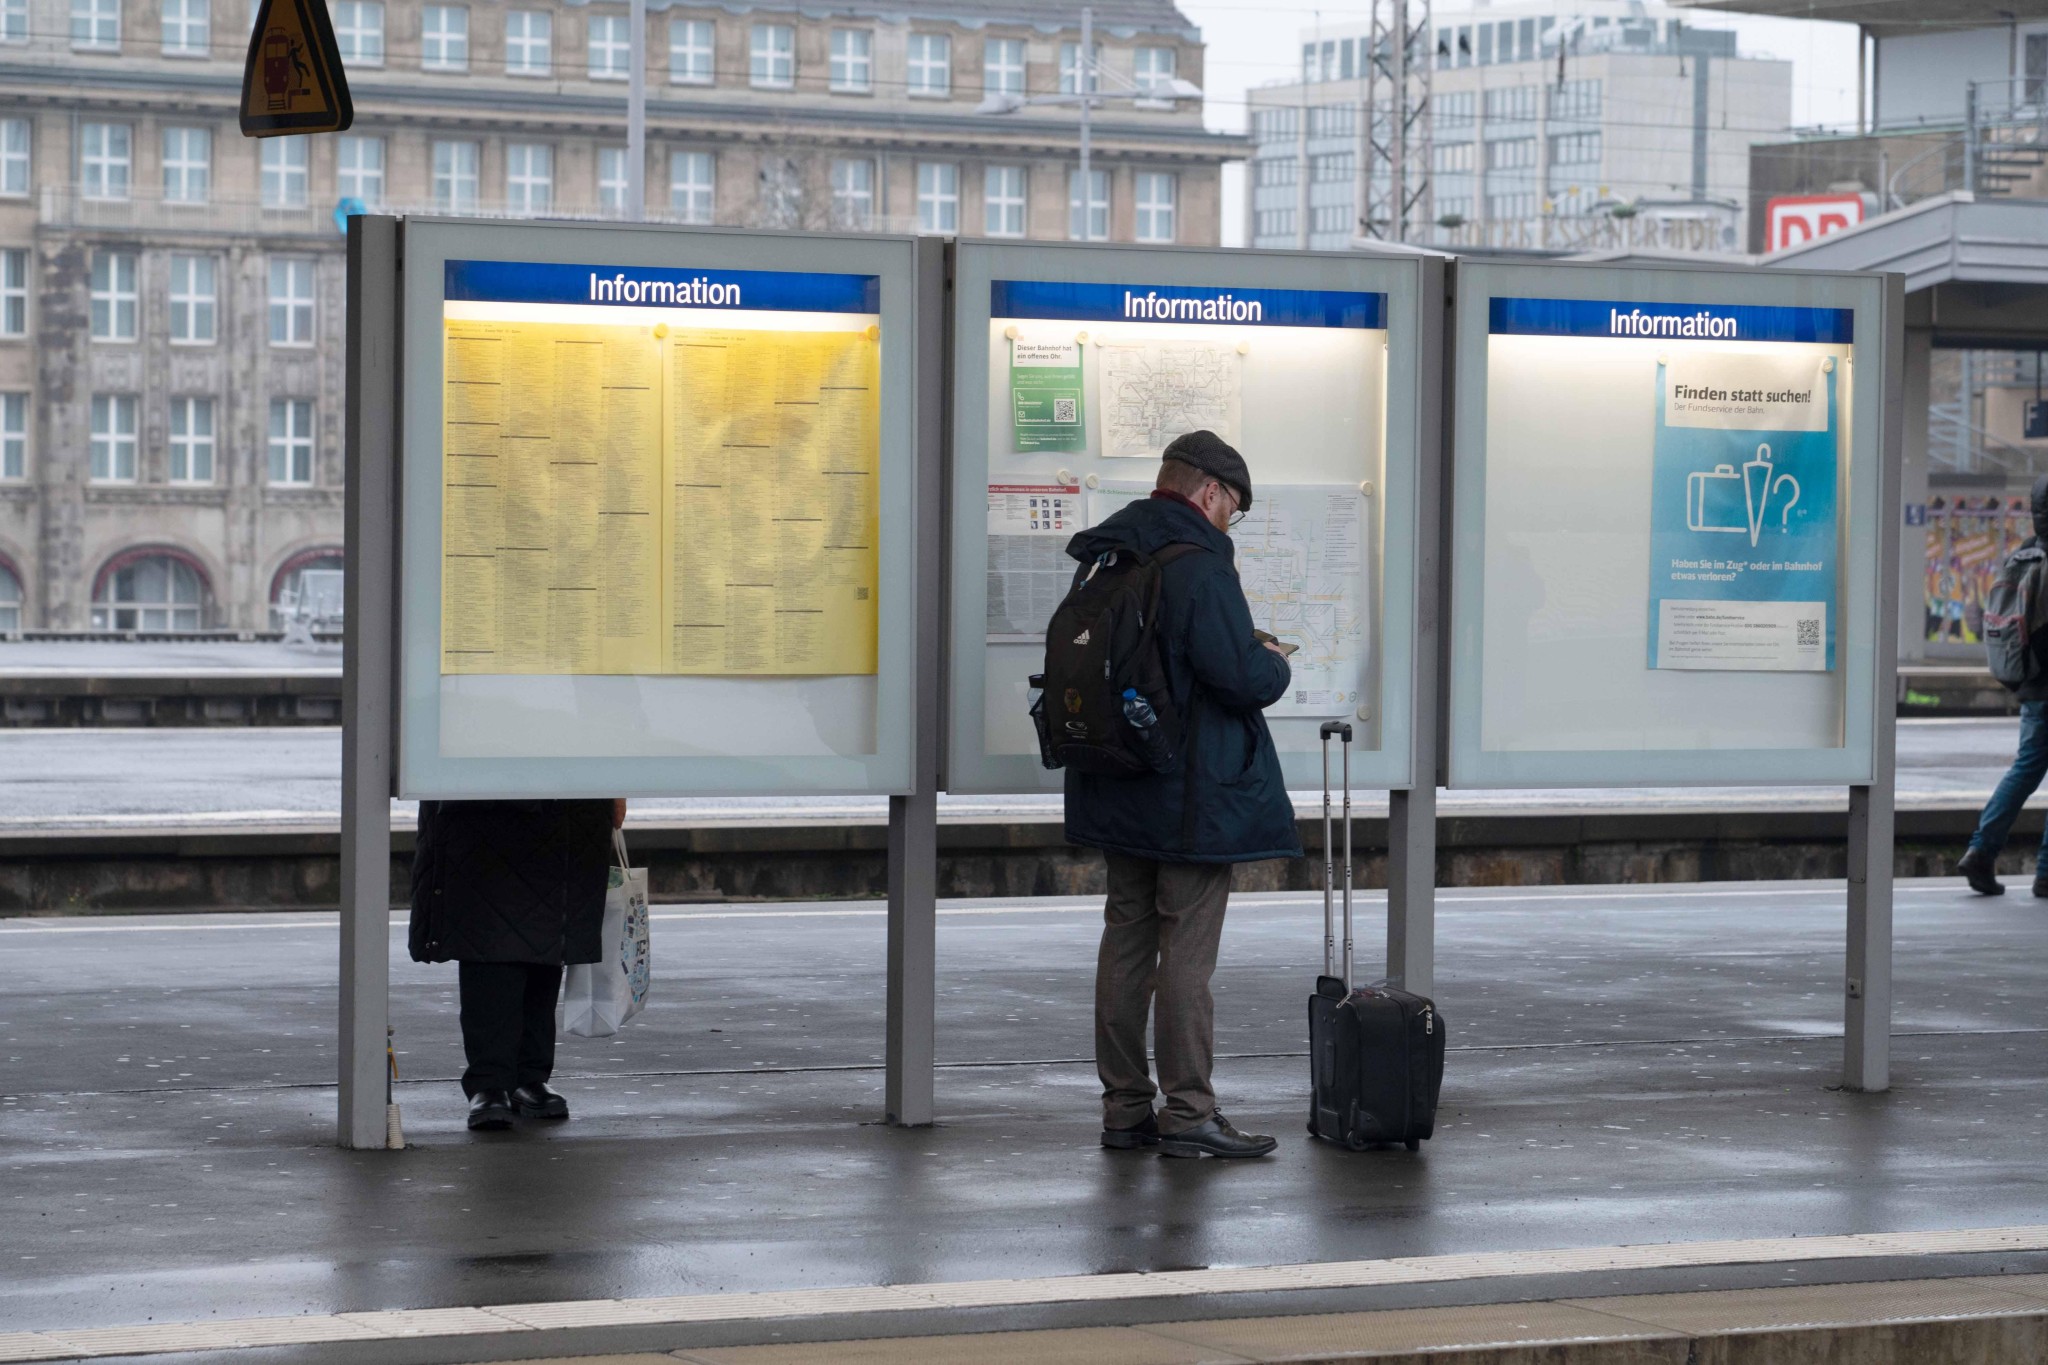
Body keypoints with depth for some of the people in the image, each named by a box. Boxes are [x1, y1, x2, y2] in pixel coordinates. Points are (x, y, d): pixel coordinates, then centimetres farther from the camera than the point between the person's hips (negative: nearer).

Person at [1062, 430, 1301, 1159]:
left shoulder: (1103, 561, 9)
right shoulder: (1198, 565, -18)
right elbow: (1243, 676, -24)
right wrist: (1276, 663, 0)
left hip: (1117, 791, 8)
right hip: (1192, 793, -8)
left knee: (1127, 938, 13)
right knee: (1188, 949, -3)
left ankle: (1124, 1107, 17)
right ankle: (1188, 1112, 0)